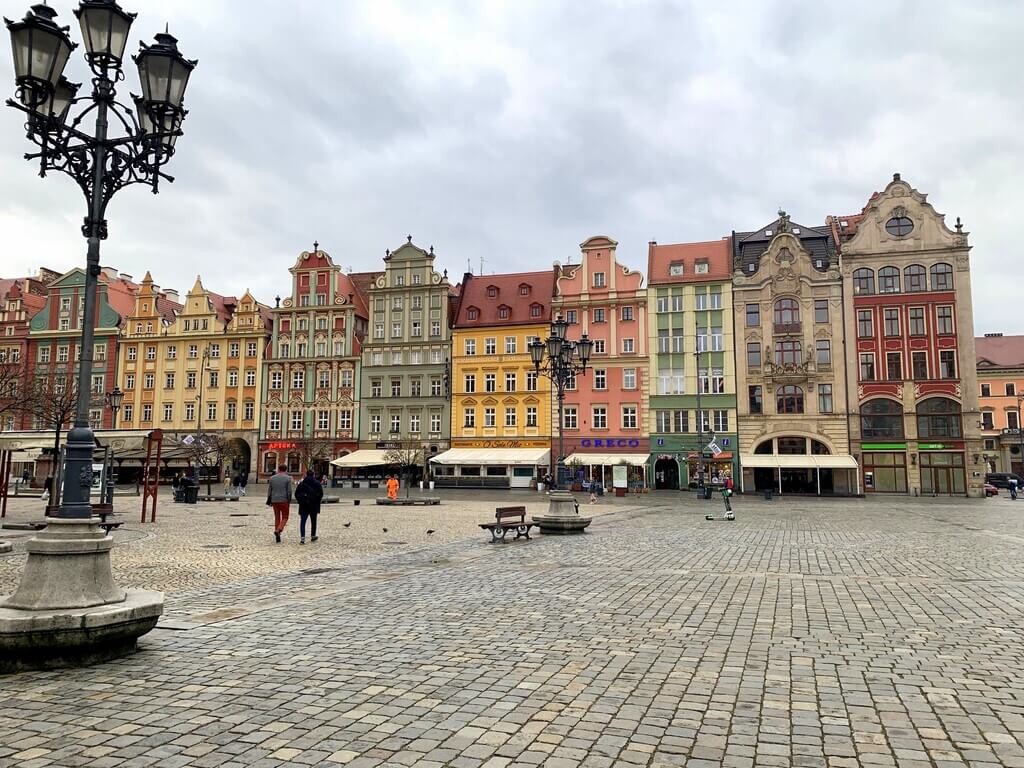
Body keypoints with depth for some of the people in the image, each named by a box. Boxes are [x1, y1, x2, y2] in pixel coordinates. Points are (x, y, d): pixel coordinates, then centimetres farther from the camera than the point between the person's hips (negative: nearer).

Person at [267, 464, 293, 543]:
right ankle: (278, 530, -18)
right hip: (284, 501, -4)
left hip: (274, 501, 4)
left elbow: (269, 491, 8)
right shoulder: (288, 478, -5)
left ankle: (277, 537, 12)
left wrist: (269, 501, 14)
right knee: (285, 517, 7)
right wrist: (289, 501, 1)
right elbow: (289, 491, -9)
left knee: (277, 517, 12)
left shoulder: (272, 478, 7)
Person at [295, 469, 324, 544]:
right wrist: (318, 501, 5)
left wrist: (300, 501, 14)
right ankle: (313, 536, 24)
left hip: (303, 505, 1)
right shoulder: (317, 483, -2)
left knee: (302, 521, -1)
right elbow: (321, 493, -9)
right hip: (313, 505, -1)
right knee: (313, 521, 13)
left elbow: (296, 494, 5)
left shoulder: (301, 483, 5)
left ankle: (302, 538, -13)